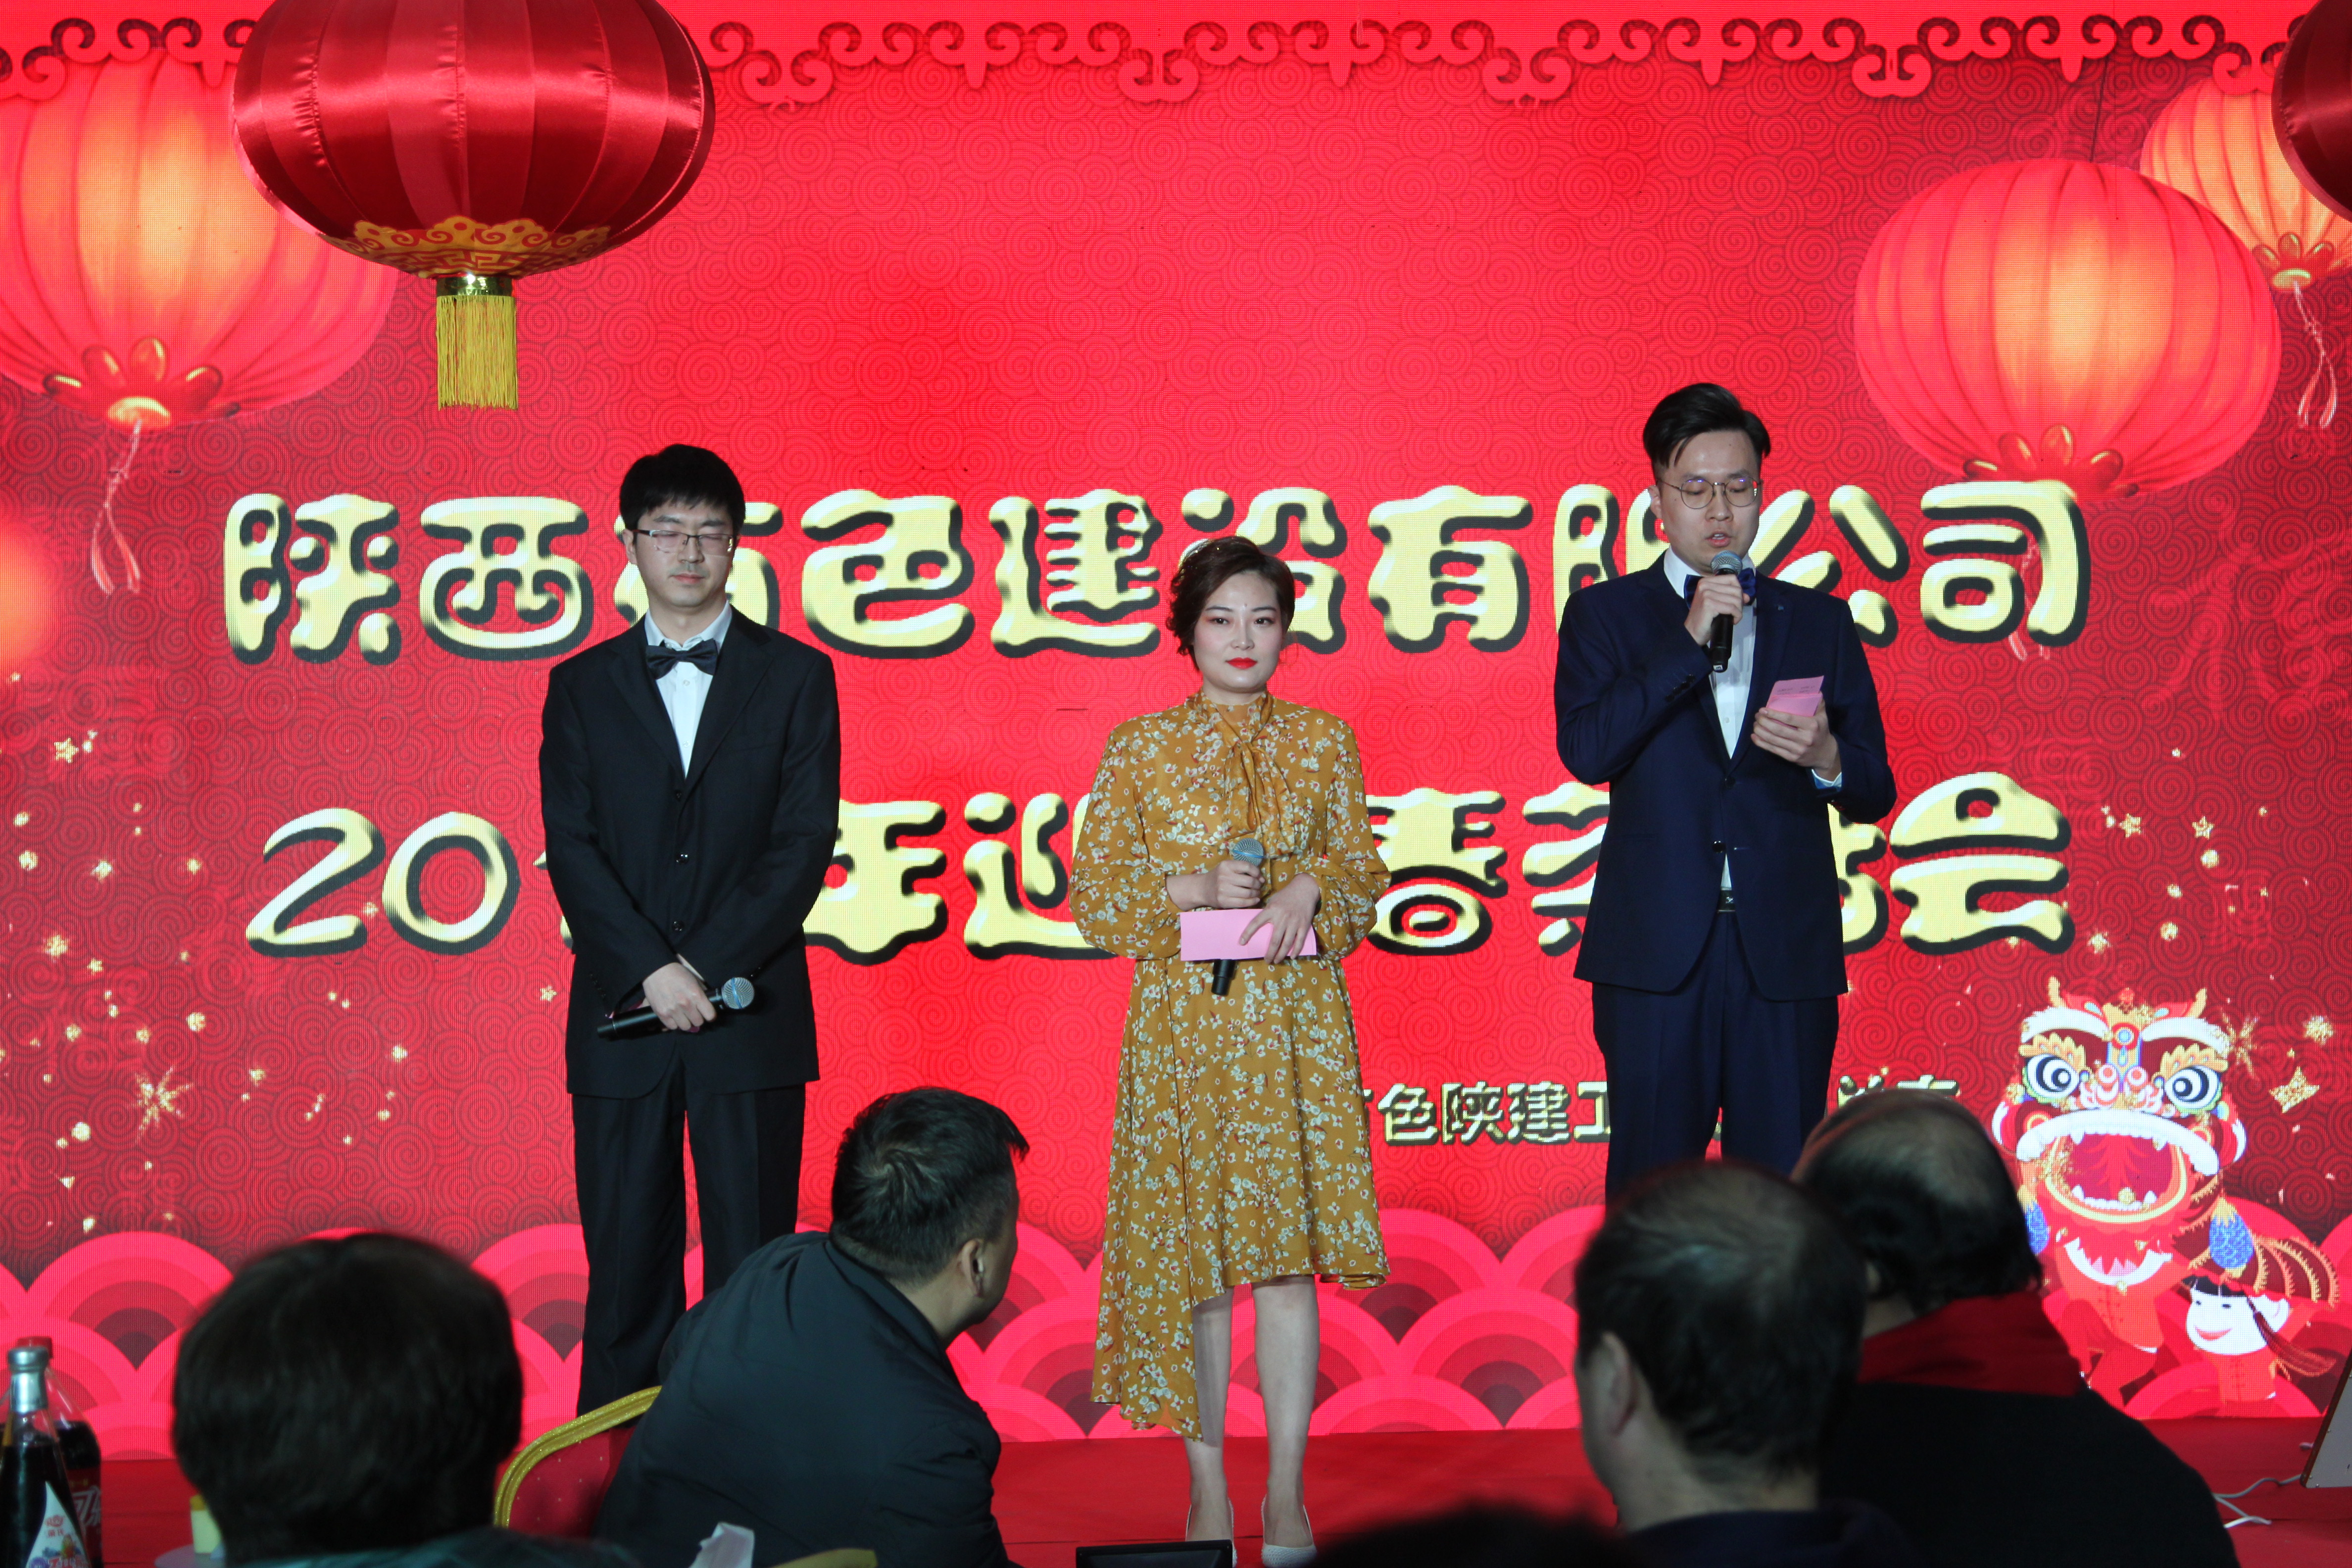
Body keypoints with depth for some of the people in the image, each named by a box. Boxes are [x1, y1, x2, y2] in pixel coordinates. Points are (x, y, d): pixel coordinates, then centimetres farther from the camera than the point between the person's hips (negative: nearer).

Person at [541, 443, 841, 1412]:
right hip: (621, 1017, 1)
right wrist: (651, 972, -12)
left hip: (752, 1016, -1)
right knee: (626, 1267, 3)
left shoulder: (795, 677, 7)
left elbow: (806, 843, -2)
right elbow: (571, 848, 2)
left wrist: (706, 968, -11)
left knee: (753, 1267, 1)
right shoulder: (582, 687, 11)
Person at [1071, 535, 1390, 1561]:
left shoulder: (1323, 743, 8)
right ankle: (1207, 1485, 12)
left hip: (1296, 1025, 1)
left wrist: (1311, 889, -10)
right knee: (1191, 1255, 2)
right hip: (1183, 1024, -1)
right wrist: (1195, 887, -12)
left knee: (1288, 1253, -3)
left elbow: (1366, 874, 11)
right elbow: (1090, 889, 2)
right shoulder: (1140, 748, 4)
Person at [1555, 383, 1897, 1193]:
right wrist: (1688, 641, -12)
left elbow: (1875, 792, 10)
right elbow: (1586, 751, -9)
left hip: (1786, 950, 2)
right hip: (1656, 948, -1)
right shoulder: (1606, 615, 8)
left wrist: (1825, 757, -12)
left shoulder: (1820, 622, 13)